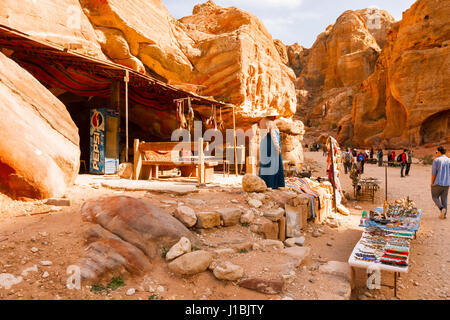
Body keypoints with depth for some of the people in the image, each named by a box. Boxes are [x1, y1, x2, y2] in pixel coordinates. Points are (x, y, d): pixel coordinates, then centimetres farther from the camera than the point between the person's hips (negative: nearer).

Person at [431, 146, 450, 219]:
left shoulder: (436, 160, -10)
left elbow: (433, 173, -11)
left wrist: (432, 183, -1)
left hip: (438, 183, -4)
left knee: (435, 196, 12)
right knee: (444, 199, 13)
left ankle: (442, 208, -10)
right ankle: (444, 214, 15)